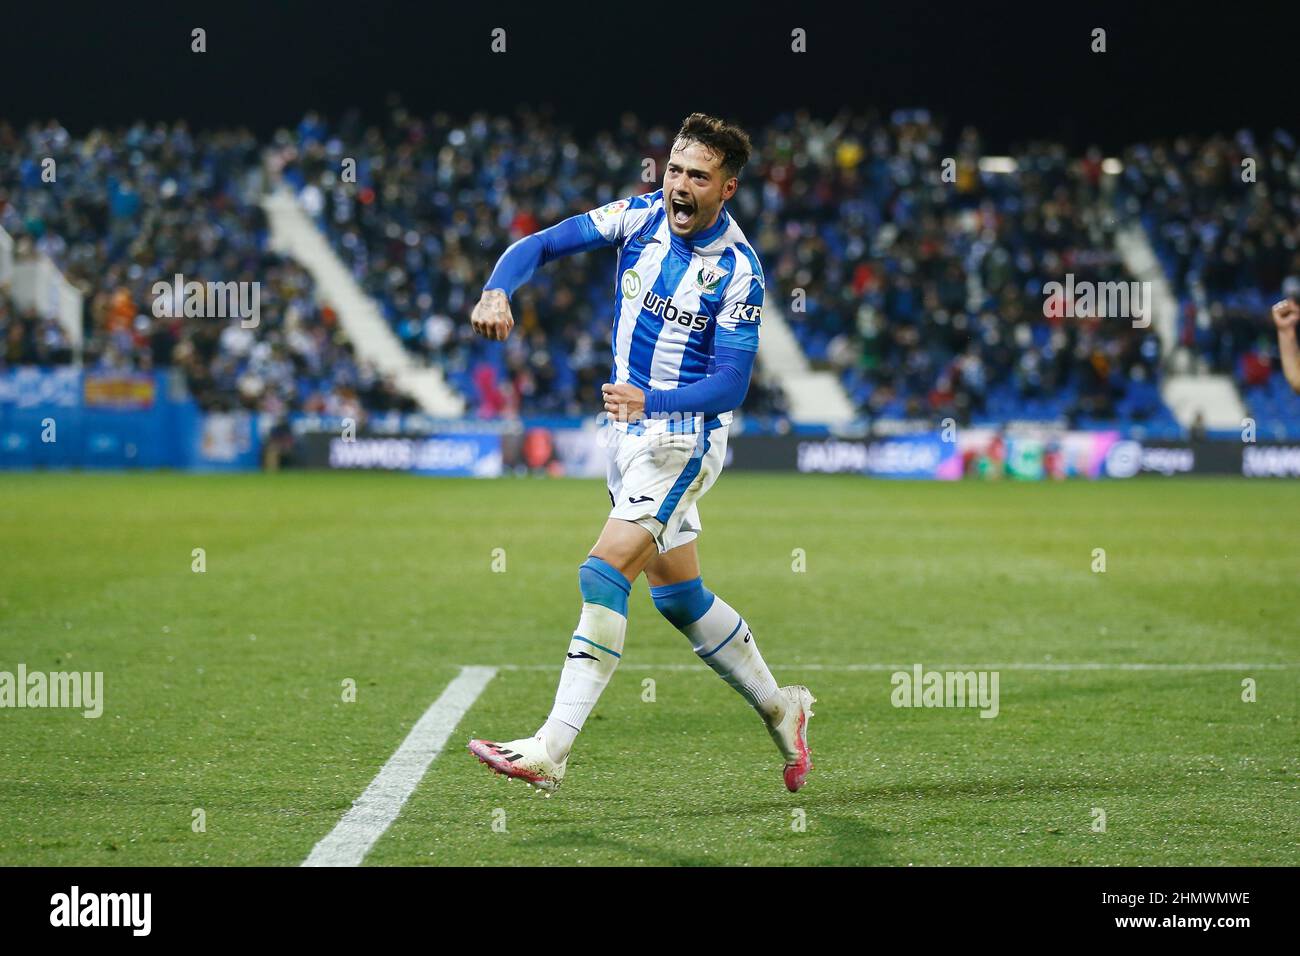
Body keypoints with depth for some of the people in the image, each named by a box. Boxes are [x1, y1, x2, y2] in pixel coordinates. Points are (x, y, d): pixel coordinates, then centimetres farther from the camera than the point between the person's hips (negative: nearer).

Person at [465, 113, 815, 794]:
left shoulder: (738, 271, -17)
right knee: (678, 596, 15)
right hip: (626, 430, 7)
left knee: (605, 573, -20)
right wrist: (497, 291, -22)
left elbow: (730, 383, -20)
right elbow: (541, 244, -2)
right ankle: (779, 708, 33)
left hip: (683, 437, -7)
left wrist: (649, 400, -35)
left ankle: (550, 750, -24)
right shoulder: (640, 216, -2)